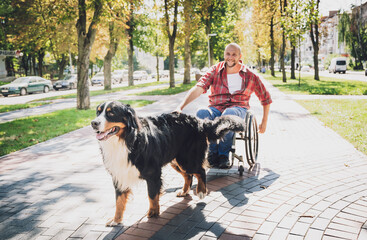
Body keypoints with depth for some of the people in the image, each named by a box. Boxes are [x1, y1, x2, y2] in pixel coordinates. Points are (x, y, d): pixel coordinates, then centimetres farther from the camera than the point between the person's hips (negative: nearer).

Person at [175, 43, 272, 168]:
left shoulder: (249, 76, 7)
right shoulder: (215, 70, 6)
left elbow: (266, 98, 19)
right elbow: (199, 88, -9)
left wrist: (264, 122, 19)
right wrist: (180, 107, -24)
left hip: (238, 108, -1)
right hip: (215, 108, 1)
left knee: (229, 114, -39)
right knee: (201, 113, -34)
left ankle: (224, 154, -23)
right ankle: (213, 153, -22)